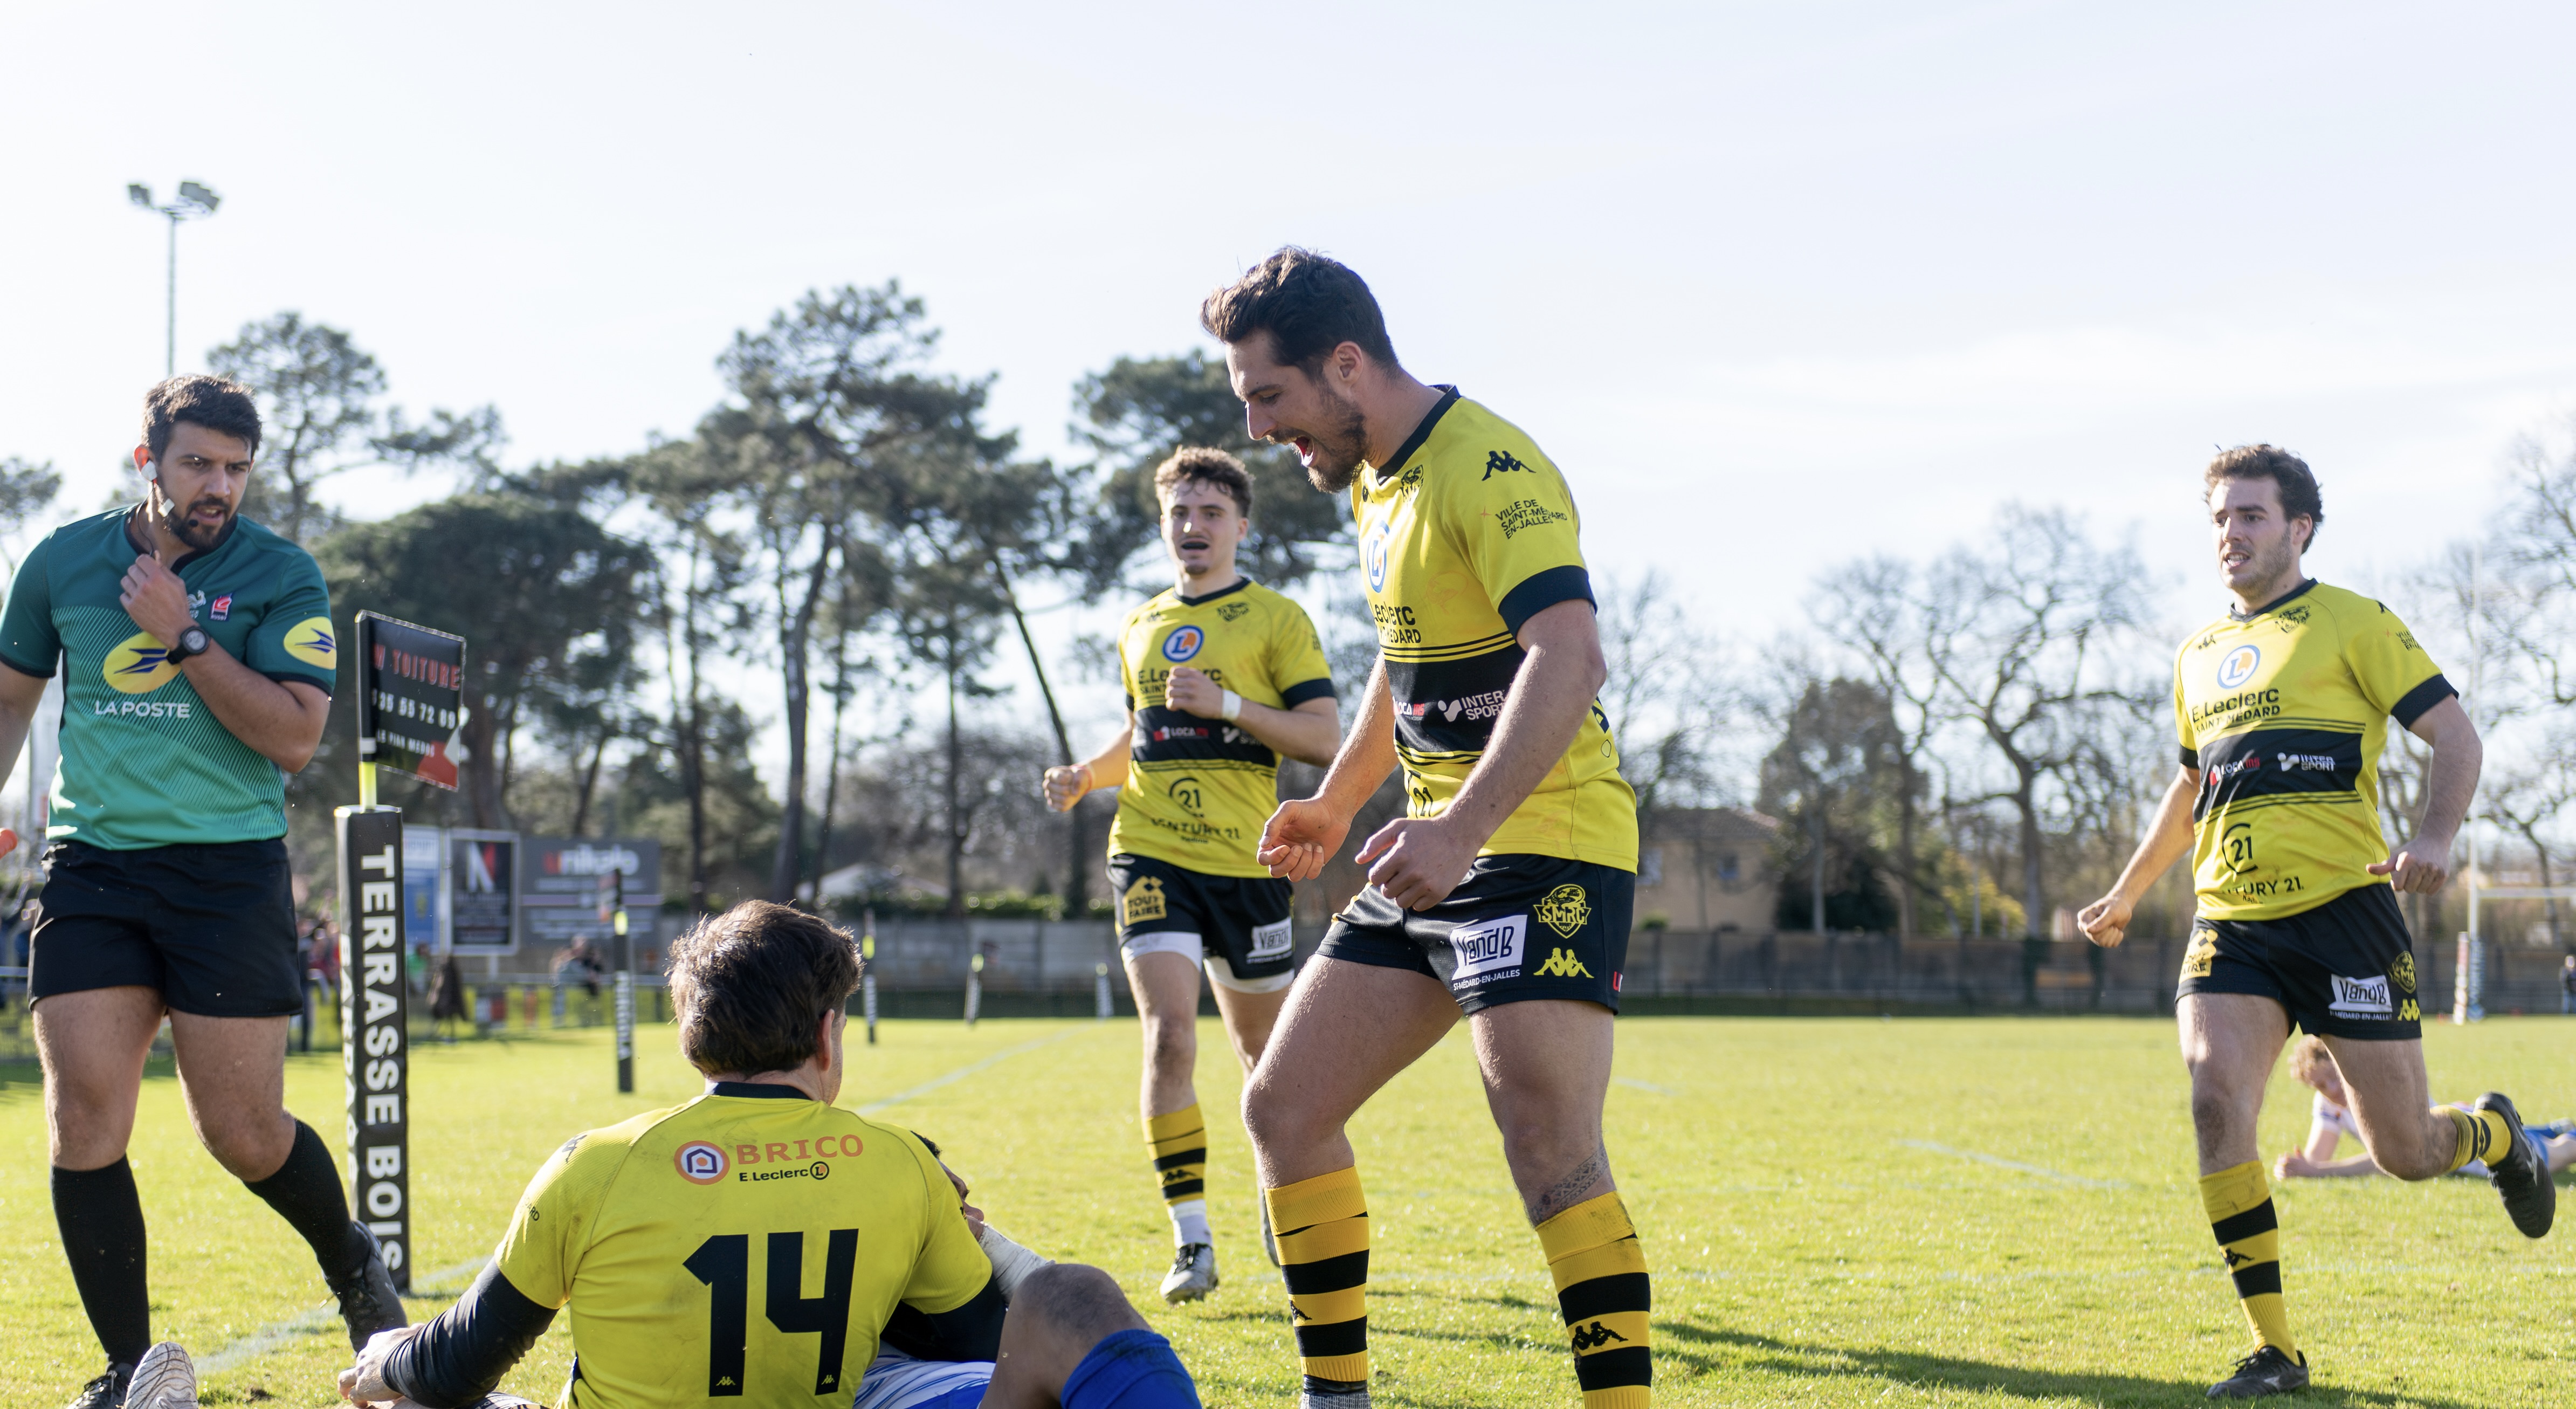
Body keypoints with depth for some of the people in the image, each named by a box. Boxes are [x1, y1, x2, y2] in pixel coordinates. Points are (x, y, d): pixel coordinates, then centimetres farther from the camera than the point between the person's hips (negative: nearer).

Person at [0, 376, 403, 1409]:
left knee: (244, 1137, -1)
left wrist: (186, 635, -16)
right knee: (83, 1120, -7)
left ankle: (352, 1267, 30)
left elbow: (294, 739, -11)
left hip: (229, 872, -2)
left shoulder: (280, 577, -3)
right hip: (91, 872, 3)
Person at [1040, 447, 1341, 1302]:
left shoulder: (1276, 620, 0)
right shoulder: (1140, 630, 15)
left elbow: (1324, 737, -6)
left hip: (1244, 859, -2)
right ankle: (1192, 1245, -12)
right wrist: (1086, 776, 8)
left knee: (1262, 1049, 11)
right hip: (1150, 854, 2)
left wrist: (1228, 703, -17)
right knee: (1169, 1038, -14)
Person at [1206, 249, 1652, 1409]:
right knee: (1285, 1107, 7)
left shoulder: (1487, 468, -17)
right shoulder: (1373, 481, 14)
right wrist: (1339, 801, 33)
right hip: (1439, 851, 10)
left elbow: (1570, 655, -30)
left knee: (1551, 1152, -20)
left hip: (1544, 848, -10)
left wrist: (1465, 824, -40)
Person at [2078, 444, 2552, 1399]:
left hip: (2341, 906, -4)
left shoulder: (2354, 623, 1)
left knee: (2403, 1151, -2)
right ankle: (2274, 1350, -9)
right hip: (2231, 920, 4)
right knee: (2216, 1099, -19)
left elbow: (2454, 735, -4)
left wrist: (2435, 836, -22)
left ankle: (2494, 1133, 37)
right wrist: (2127, 894, 36)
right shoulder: (2199, 657, 18)